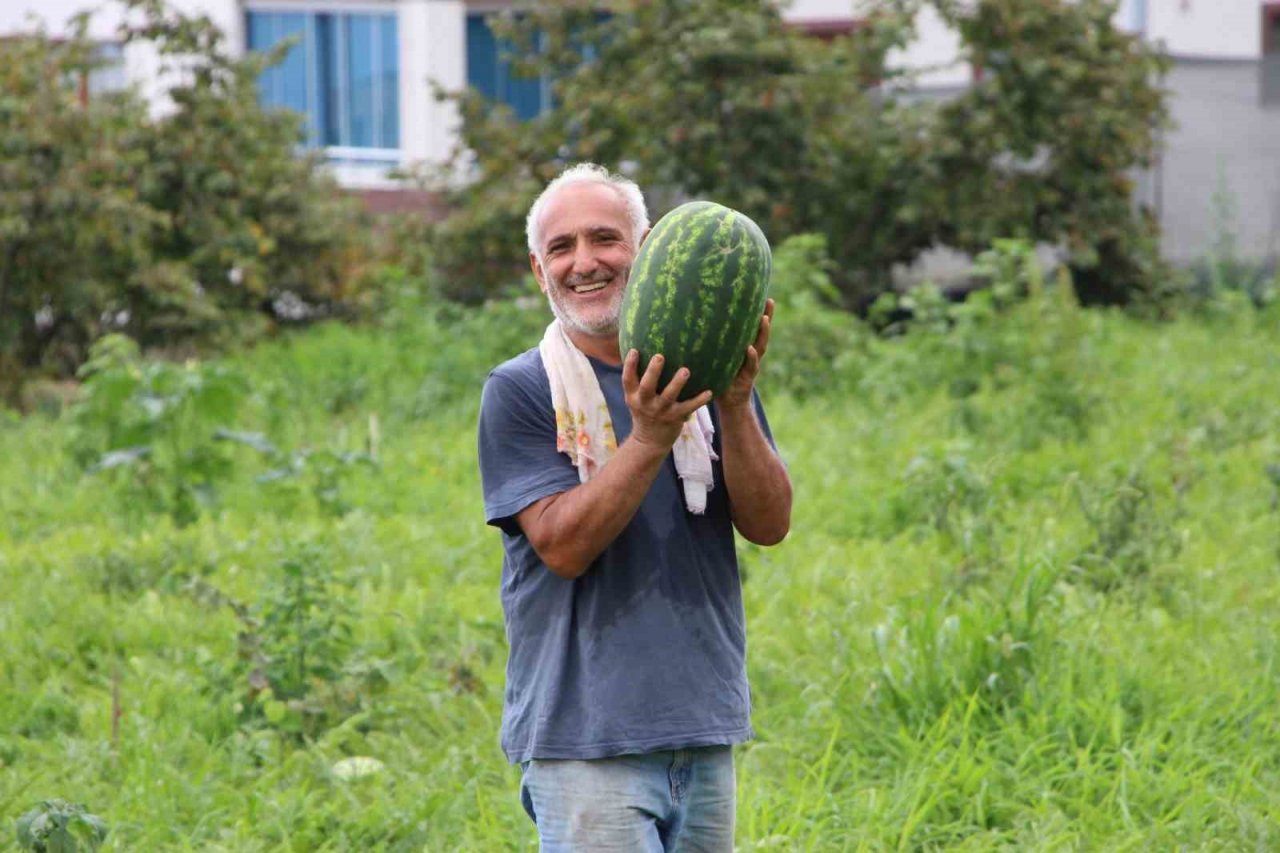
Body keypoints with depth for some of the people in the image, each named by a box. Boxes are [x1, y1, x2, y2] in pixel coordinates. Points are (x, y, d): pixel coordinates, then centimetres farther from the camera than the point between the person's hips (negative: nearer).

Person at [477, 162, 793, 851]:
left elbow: (769, 525, 0)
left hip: (704, 731, 5)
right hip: (585, 739, -5)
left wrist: (735, 407, -16)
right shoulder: (518, 392, -3)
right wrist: (649, 439, -25)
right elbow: (562, 546, -14)